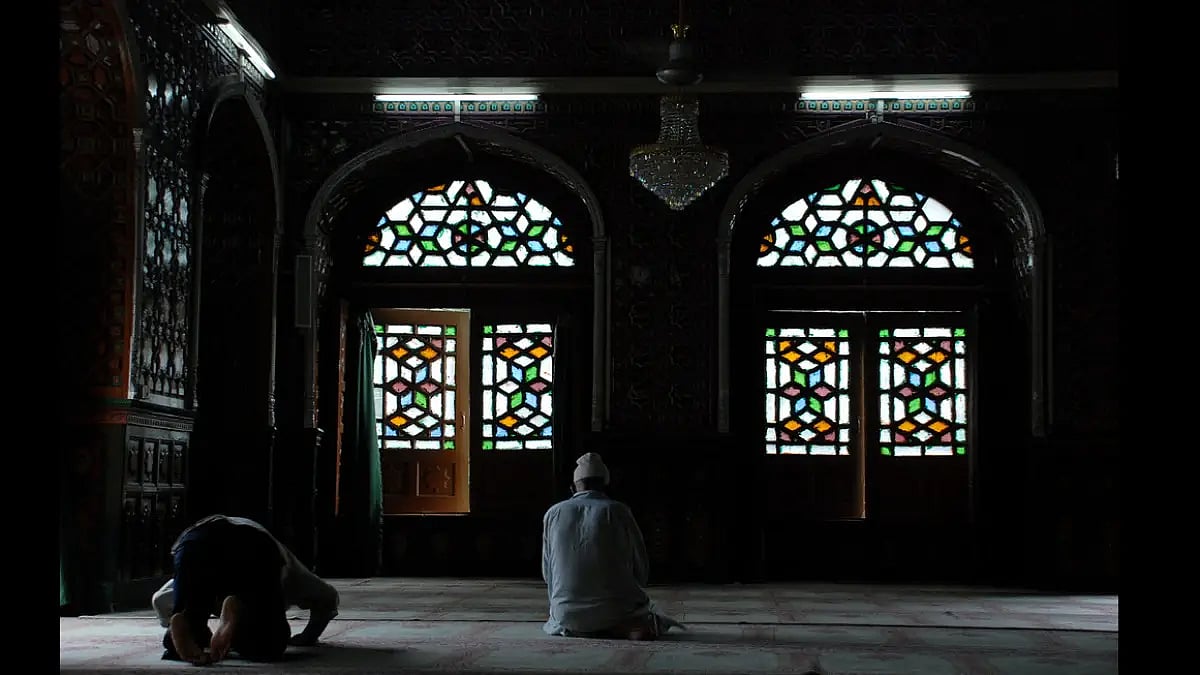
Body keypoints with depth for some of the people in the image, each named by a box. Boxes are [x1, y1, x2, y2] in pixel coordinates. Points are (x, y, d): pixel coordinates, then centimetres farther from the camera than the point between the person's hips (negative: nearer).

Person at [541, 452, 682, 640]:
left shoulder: (552, 514, 4)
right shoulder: (617, 511, -3)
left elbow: (547, 573, 10)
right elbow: (641, 570, 2)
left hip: (567, 616, 3)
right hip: (615, 610, -2)